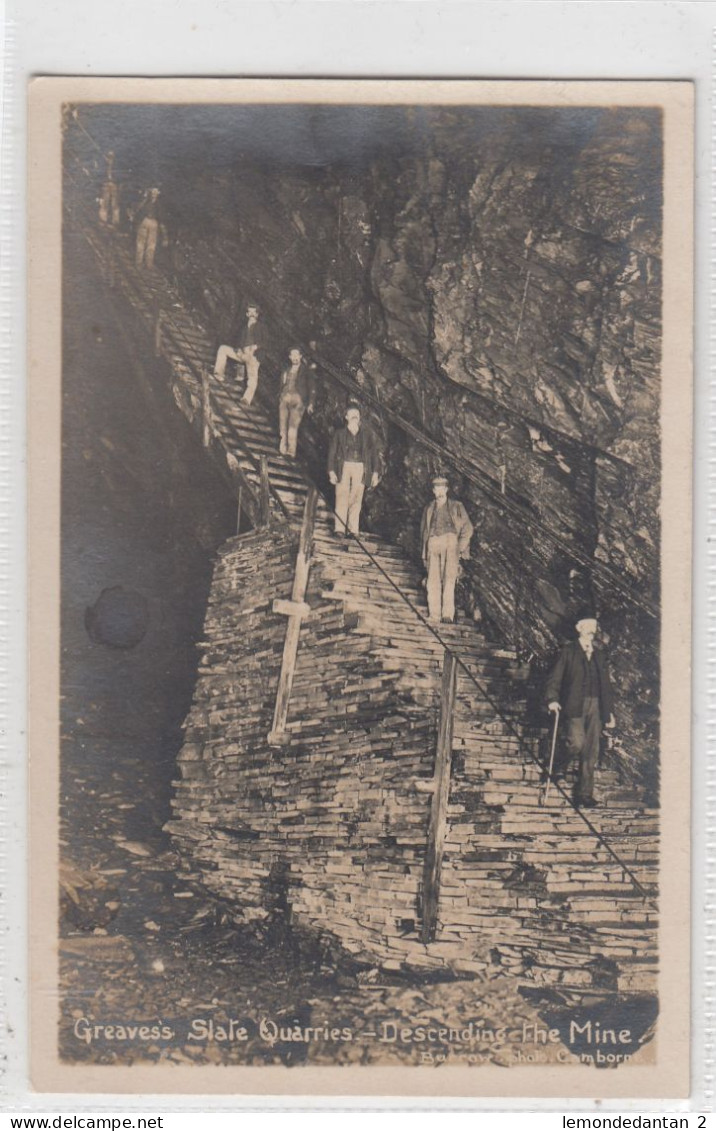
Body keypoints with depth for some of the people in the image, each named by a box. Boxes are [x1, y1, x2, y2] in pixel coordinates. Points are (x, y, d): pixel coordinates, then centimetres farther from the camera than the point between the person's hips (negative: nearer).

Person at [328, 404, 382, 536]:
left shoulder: (367, 434, 12)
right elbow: (332, 452, 8)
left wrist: (376, 472, 1)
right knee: (342, 498, -9)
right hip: (343, 467, -1)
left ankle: (353, 529, -2)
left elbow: (375, 452, 10)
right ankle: (340, 528, -10)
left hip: (360, 469, 1)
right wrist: (331, 471, -3)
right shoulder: (339, 433, 10)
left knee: (356, 500, -3)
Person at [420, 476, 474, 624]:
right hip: (433, 543, 3)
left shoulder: (456, 506, 16)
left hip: (450, 541, -3)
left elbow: (468, 528, 12)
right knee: (433, 580, -9)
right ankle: (434, 615, -10)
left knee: (449, 578, -17)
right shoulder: (429, 509, 24)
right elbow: (424, 531, 26)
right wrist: (424, 554, 16)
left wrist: (460, 548, 1)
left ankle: (448, 614, -22)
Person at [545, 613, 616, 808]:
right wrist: (552, 699, -16)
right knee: (577, 742, -21)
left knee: (591, 751, 1)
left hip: (595, 706, 5)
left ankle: (584, 796, 5)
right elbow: (555, 677, -2)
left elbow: (605, 685, 20)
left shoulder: (598, 654, 18)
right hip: (575, 705, -5)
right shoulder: (569, 651, 5)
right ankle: (560, 767, 11)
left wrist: (609, 712, 15)